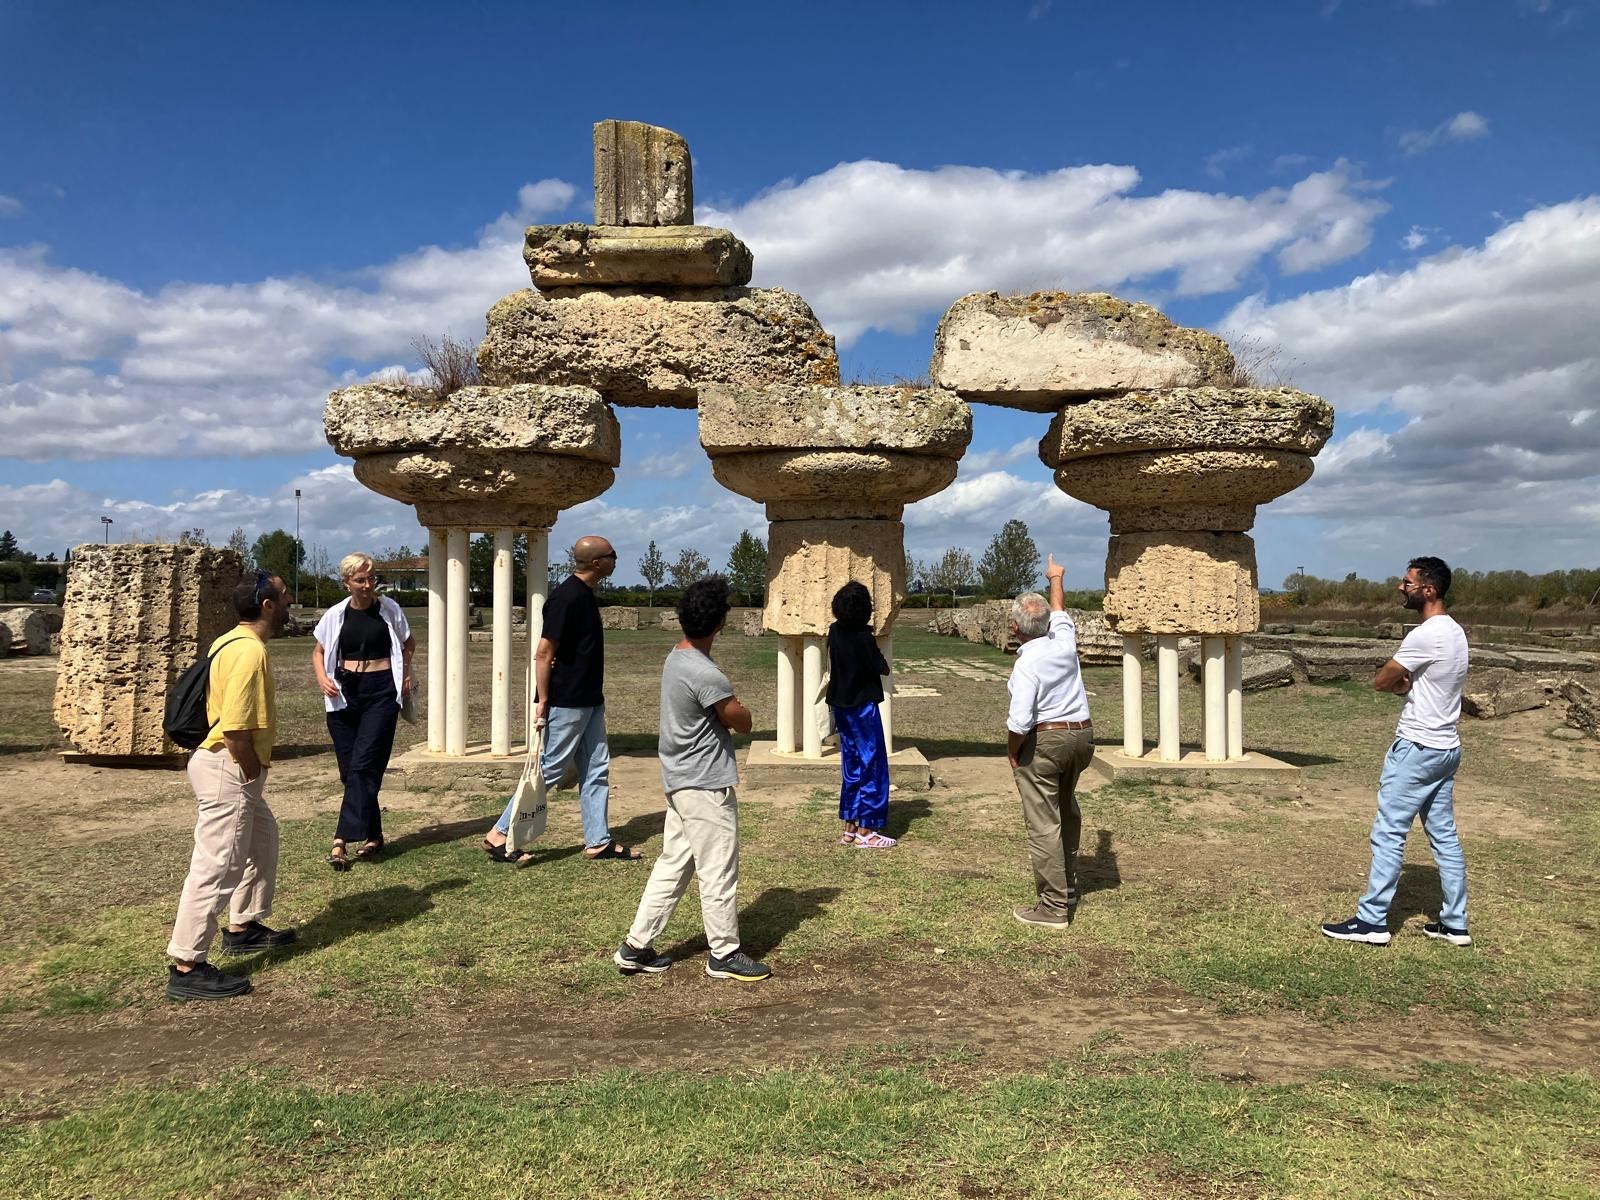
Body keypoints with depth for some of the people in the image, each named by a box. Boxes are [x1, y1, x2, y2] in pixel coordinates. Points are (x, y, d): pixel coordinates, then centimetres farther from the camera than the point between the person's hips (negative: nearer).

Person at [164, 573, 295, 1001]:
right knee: (216, 866, -6)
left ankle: (244, 927, 37)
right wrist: (253, 771, -14)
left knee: (262, 838, 25)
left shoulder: (234, 641, 11)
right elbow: (235, 727, -27)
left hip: (231, 766, 11)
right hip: (227, 768, -11)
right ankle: (186, 968, 0)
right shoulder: (250, 651, -21)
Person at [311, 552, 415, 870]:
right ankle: (373, 835, 19)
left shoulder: (389, 609, 0)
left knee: (363, 766, -12)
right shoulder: (335, 615, 3)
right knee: (349, 770, 5)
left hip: (381, 692, -3)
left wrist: (405, 675, 2)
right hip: (344, 693, 3)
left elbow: (408, 644, 16)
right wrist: (322, 678, -4)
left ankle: (342, 841, -15)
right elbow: (318, 651, 16)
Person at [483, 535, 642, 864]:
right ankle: (500, 834, 9)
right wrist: (543, 702, -19)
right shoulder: (566, 597, -20)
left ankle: (598, 841, 20)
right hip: (567, 704, -10)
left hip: (590, 701, 10)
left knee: (597, 770, 12)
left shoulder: (584, 593, 9)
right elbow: (544, 653, -20)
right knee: (549, 771, -1)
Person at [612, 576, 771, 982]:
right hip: (707, 787, -9)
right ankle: (725, 954, 17)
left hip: (680, 782, 10)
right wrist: (736, 708, 5)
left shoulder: (675, 659, 6)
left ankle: (636, 947, 21)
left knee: (672, 865, 16)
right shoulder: (705, 674, -24)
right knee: (719, 872, 4)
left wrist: (727, 706, -2)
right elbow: (743, 723, -12)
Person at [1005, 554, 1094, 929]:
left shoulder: (1027, 664, -20)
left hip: (1043, 740, -8)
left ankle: (1055, 906, -1)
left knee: (1044, 824, -3)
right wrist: (1056, 578, 38)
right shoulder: (1064, 641, -1)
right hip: (1082, 735, 8)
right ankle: (1068, 886, 40)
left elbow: (1019, 721, -25)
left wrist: (1012, 753, -8)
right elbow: (1059, 610, 22)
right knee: (1066, 808, 26)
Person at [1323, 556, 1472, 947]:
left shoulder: (1425, 636, -20)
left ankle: (1372, 920, 2)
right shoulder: (1455, 632, 11)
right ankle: (1455, 923, 19)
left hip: (1417, 749, -9)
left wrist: (1400, 682, 7)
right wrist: (1406, 683, -3)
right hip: (1446, 748, 10)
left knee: (1388, 834, -3)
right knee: (1444, 835, 13)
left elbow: (1381, 681, -13)